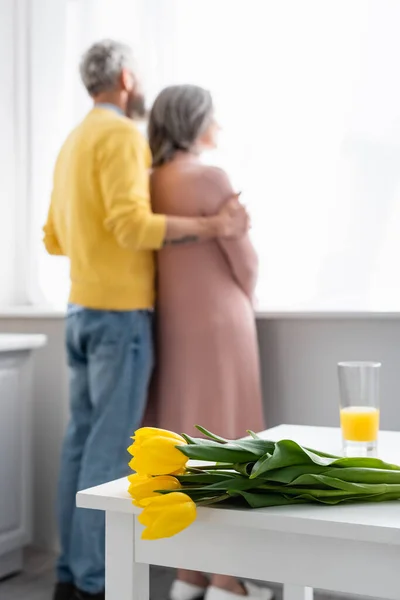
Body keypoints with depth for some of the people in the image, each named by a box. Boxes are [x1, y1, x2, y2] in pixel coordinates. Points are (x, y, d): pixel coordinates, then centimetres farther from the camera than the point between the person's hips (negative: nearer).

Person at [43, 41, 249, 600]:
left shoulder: (74, 142, 18)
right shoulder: (121, 134, -10)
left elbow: (55, 237, 20)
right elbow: (132, 224, -22)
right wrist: (213, 226, -19)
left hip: (82, 309, 9)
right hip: (121, 309, -9)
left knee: (83, 438, 9)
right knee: (111, 446, -6)